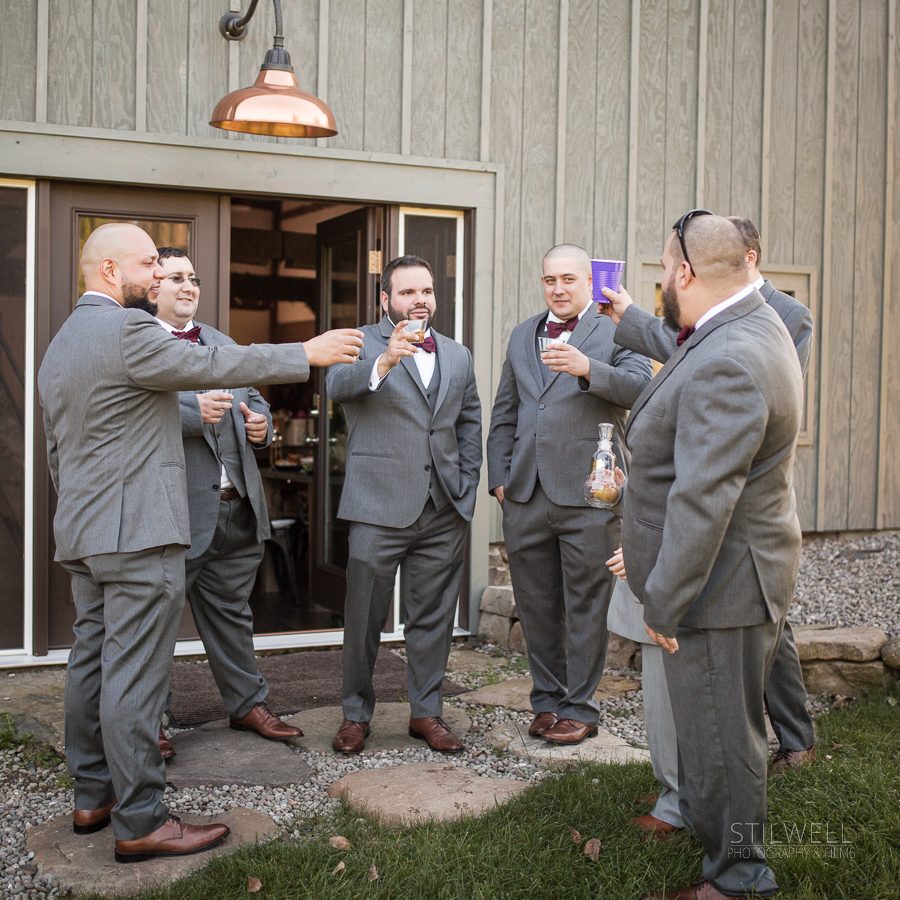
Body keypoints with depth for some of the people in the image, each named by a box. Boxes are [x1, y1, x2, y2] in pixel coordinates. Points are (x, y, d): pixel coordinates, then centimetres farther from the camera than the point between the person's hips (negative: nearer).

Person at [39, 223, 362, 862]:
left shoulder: (59, 344, 17)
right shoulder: (126, 330, -15)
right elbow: (214, 365, -14)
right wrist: (306, 354, -6)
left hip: (82, 535, 10)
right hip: (139, 533, -10)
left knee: (93, 662, 14)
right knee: (135, 677, -6)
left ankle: (94, 797, 24)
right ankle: (140, 822, 0)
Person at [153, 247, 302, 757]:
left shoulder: (223, 343, 20)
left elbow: (254, 398, 25)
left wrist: (261, 422, 3)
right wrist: (192, 413, -28)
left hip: (238, 506, 7)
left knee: (231, 613, 19)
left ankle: (248, 704, 31)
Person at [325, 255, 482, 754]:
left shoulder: (458, 356, 16)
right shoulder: (362, 343, 1)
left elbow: (470, 423, 19)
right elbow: (337, 385, -20)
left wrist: (466, 488, 10)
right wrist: (384, 363, -38)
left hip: (444, 511, 4)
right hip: (380, 507, -4)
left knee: (432, 618, 10)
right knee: (363, 616, 4)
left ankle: (426, 712, 22)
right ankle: (356, 713, 19)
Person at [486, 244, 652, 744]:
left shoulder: (615, 332, 2)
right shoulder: (522, 336, 19)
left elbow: (642, 387, -15)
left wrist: (588, 369, -31)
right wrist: (499, 477, 11)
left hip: (588, 496, -5)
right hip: (526, 497, 5)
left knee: (586, 606, 3)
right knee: (537, 606, 12)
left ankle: (580, 708, 15)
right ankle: (548, 699, 26)